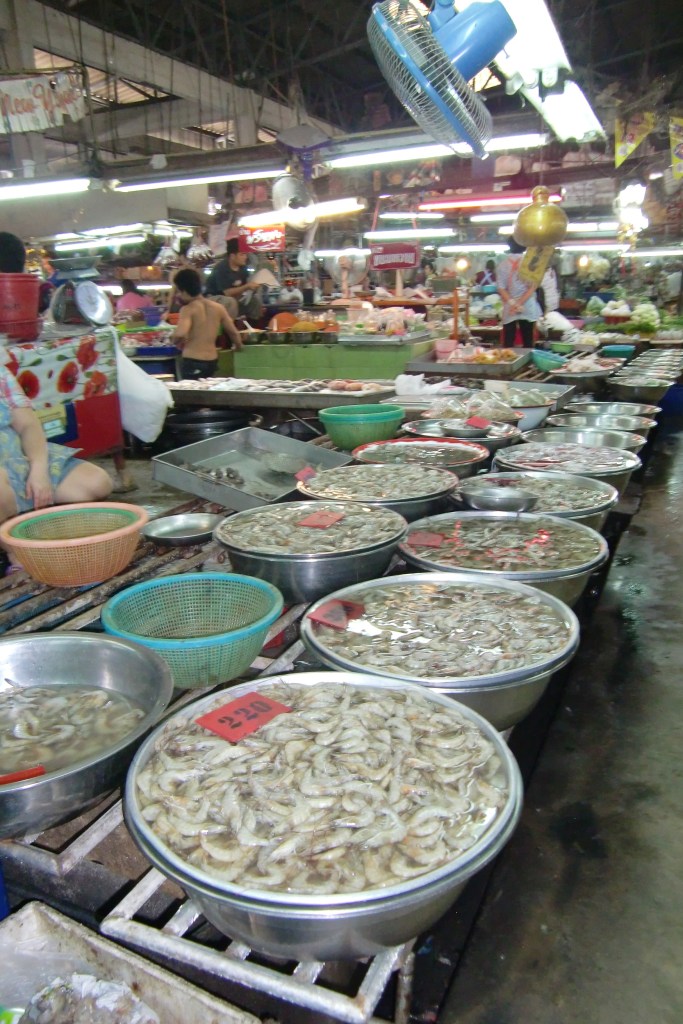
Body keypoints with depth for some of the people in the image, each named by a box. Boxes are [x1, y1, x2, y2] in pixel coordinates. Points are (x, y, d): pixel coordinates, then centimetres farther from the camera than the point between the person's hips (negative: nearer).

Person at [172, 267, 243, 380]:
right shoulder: (218, 308, 6)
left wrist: (178, 342, -3)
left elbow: (180, 334, -26)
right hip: (212, 360, 6)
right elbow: (234, 333, 13)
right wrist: (238, 345, 33)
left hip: (192, 361, -6)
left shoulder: (188, 309, -11)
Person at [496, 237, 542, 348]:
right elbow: (533, 286, -8)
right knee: (527, 342, 7)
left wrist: (512, 303, -12)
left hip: (509, 309, 0)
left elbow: (501, 288, -6)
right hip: (528, 308, 0)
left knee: (508, 343, 2)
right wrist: (520, 303, -11)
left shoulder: (503, 264, 0)